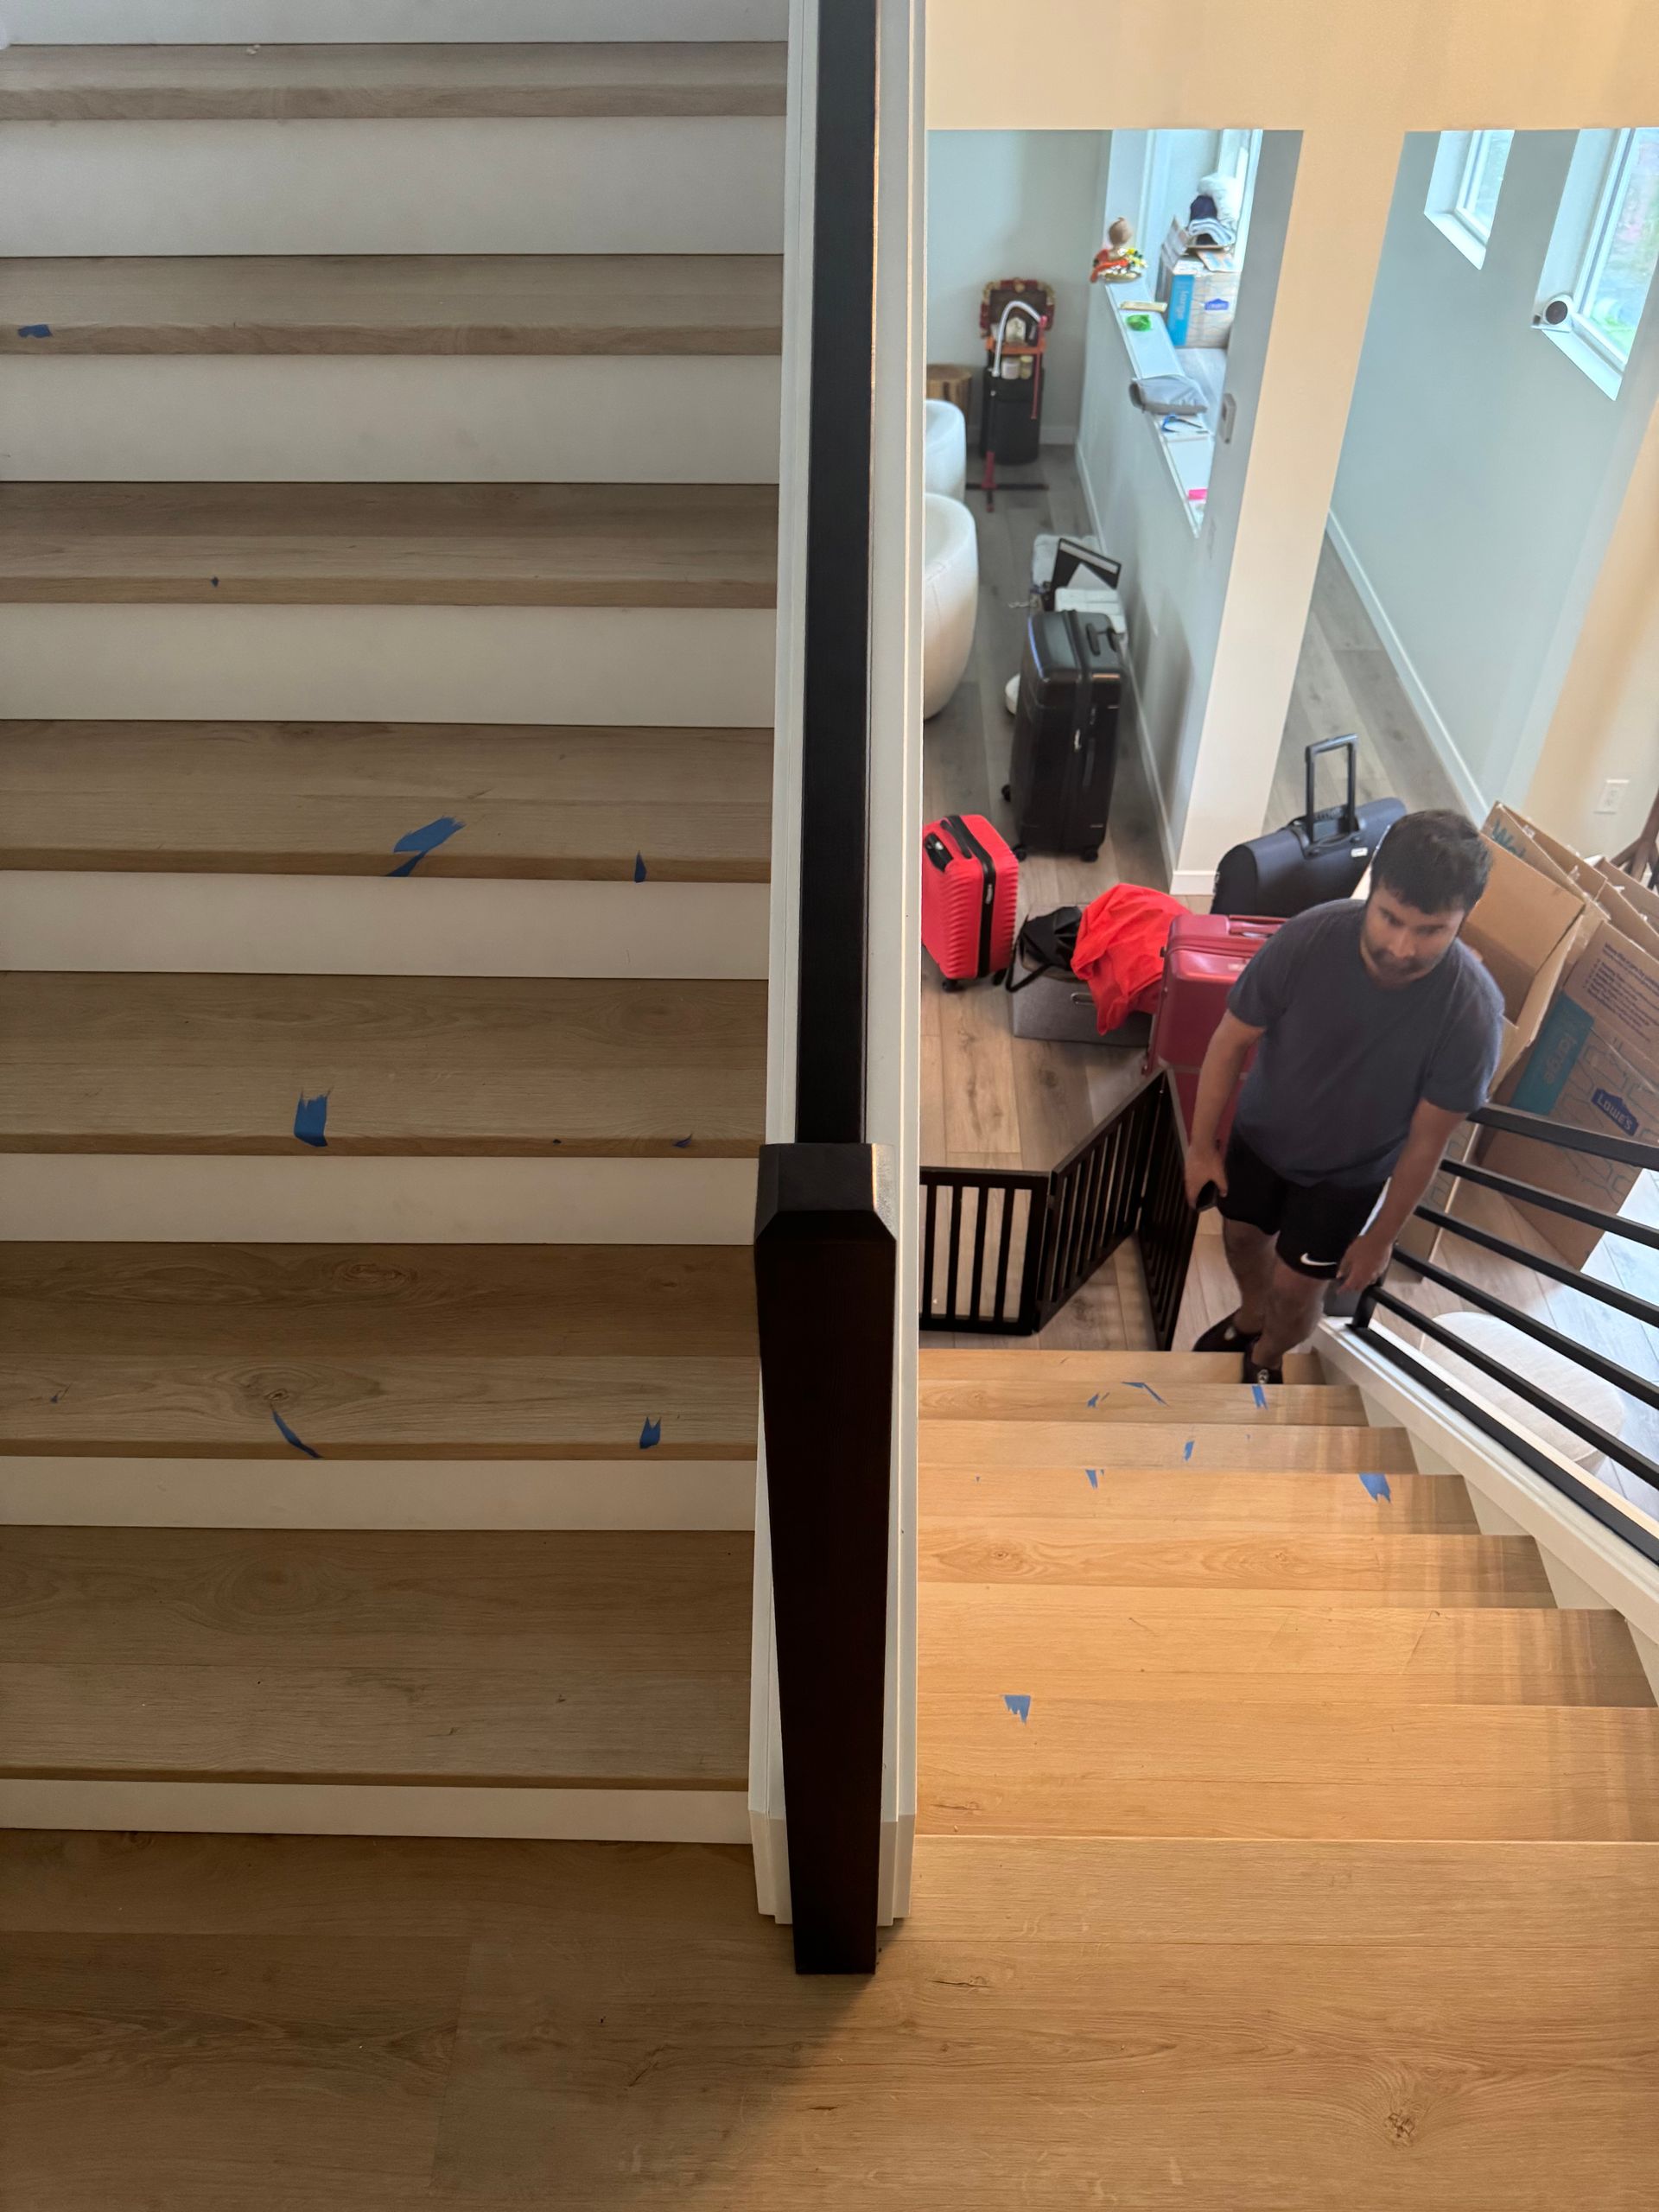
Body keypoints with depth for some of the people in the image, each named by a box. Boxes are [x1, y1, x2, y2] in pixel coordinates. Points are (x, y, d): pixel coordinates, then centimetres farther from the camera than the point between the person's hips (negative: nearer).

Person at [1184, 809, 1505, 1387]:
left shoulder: (1472, 1013, -34)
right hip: (1262, 1133, 2)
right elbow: (1231, 1040, -16)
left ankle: (1266, 1357, 48)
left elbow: (1427, 1140, -20)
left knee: (1296, 1287, 12)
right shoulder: (1306, 938, -31)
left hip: (1349, 1171, -2)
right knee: (1243, 1235, 25)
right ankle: (1250, 1316, 59)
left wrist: (1382, 1236, -8)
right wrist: (1202, 1144, -7)